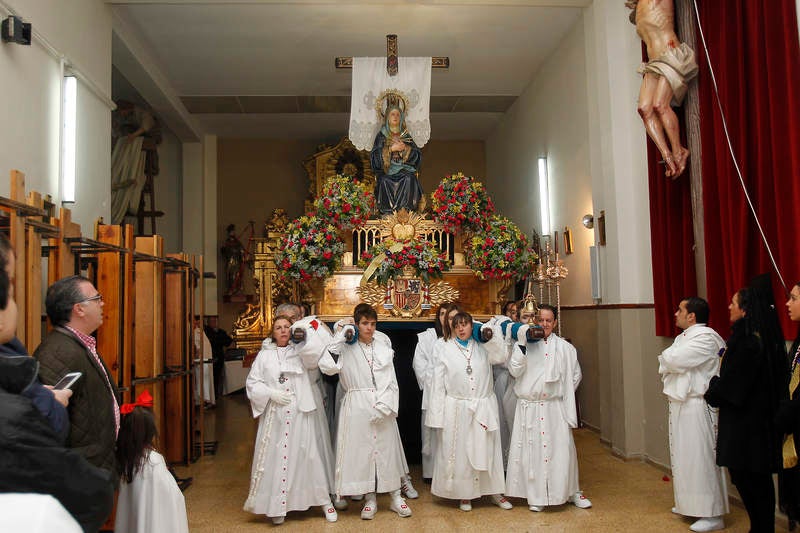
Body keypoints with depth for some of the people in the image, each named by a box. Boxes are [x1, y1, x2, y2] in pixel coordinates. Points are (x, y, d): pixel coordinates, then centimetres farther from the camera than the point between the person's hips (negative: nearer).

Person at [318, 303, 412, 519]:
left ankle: (396, 497, 20)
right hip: (357, 406, -2)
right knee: (362, 449, 3)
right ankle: (370, 499, 19)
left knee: (388, 447, 6)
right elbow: (327, 366, -17)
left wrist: (383, 405, -9)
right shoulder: (346, 348, 0)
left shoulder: (383, 345, 6)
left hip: (383, 405, 2)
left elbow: (391, 380, 4)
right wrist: (339, 335, -14)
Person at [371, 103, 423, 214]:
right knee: (385, 181, -35)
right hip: (386, 169, -1)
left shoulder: (405, 135, 17)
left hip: (404, 168, 1)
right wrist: (391, 148, -11)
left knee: (409, 179, -33)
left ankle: (405, 210, -35)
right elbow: (375, 156, -2)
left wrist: (406, 148, -8)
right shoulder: (382, 135, 11)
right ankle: (388, 212, -33)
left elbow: (417, 155, 9)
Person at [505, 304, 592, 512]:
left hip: (555, 407, 1)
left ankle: (572, 491, 21)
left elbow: (575, 375, 15)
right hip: (529, 407, 0)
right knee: (532, 450, 2)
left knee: (562, 448, 2)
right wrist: (522, 345, -16)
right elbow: (514, 371, -9)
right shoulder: (523, 345, 3)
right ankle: (535, 495, 15)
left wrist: (562, 392, 9)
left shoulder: (564, 348, 5)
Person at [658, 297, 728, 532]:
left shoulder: (706, 337, -16)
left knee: (700, 458, -5)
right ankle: (689, 504, 31)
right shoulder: (684, 337, 16)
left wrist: (668, 358, -2)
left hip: (696, 406, -10)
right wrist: (671, 362, -10)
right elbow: (669, 360, 12)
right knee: (683, 455, 17)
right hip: (680, 403, 10)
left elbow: (672, 359, -23)